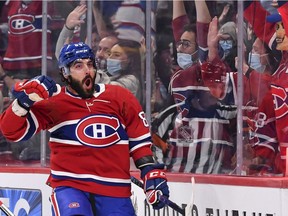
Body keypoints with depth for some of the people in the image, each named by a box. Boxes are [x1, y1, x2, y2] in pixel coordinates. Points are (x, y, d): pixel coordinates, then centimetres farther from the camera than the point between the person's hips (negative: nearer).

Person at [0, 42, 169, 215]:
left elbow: (139, 139, 11)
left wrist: (152, 173, 3)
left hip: (115, 190, 3)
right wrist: (24, 100, -21)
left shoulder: (120, 98, 4)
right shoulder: (52, 103, -2)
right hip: (69, 187, -3)